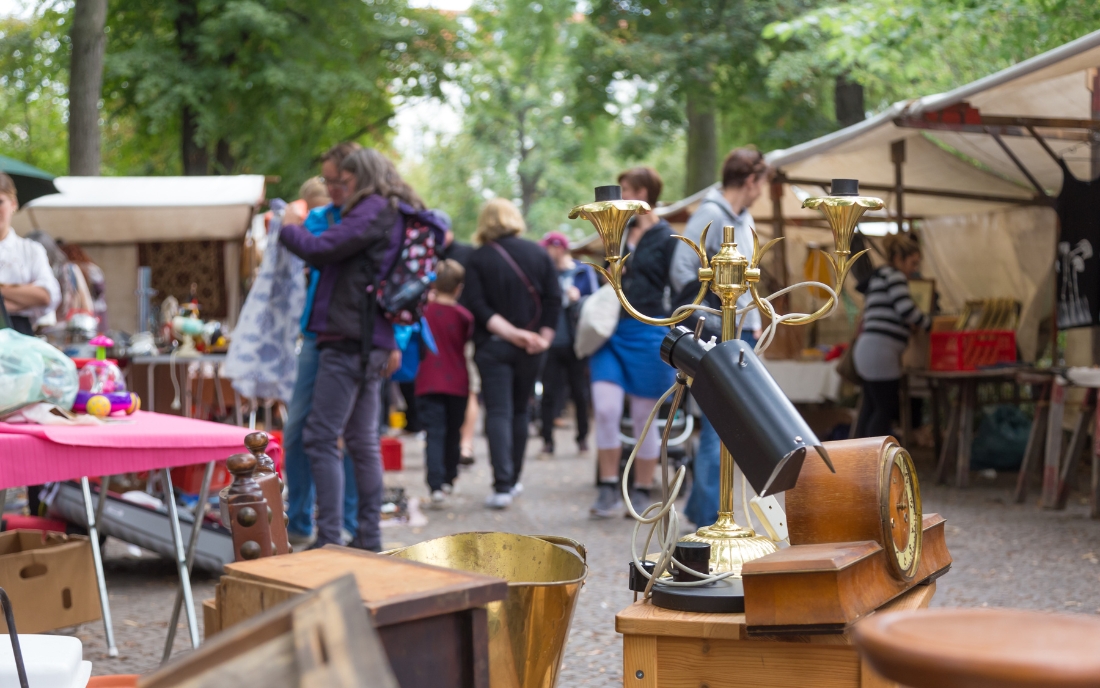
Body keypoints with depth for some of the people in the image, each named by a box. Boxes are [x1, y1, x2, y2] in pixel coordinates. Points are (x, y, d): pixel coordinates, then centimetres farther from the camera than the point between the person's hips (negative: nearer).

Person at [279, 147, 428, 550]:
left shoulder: (374, 210, -9)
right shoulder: (400, 215, 20)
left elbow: (320, 250, -15)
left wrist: (286, 230, 2)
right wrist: (394, 343, 24)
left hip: (349, 339, -10)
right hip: (373, 343, 10)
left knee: (321, 439, -9)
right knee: (362, 441, 13)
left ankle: (328, 540, -11)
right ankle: (369, 538, 17)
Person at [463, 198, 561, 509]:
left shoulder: (479, 259, -4)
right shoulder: (538, 253, 4)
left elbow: (477, 306, -13)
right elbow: (554, 299, -1)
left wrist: (510, 332, -15)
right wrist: (544, 337, -1)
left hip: (492, 346, -3)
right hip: (530, 350, 3)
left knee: (498, 413, -5)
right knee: (520, 411, 15)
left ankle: (503, 486, -15)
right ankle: (513, 480, 21)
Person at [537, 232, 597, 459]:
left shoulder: (583, 271, 2)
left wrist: (577, 300, -18)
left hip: (575, 344, -2)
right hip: (552, 344, 2)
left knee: (580, 393, 7)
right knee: (550, 393, -1)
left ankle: (583, 439, 19)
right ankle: (547, 441, 2)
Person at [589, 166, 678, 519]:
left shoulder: (666, 238, -3)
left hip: (647, 333, -4)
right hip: (611, 331, 4)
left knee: (644, 418, 4)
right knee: (605, 410, -8)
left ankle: (641, 493, 17)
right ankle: (609, 491, 0)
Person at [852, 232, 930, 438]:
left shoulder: (877, 277, 25)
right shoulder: (894, 276, -5)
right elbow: (906, 309, -16)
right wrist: (928, 323, -1)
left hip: (866, 349, 10)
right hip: (880, 351, -10)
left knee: (870, 409, 10)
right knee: (886, 410, -7)